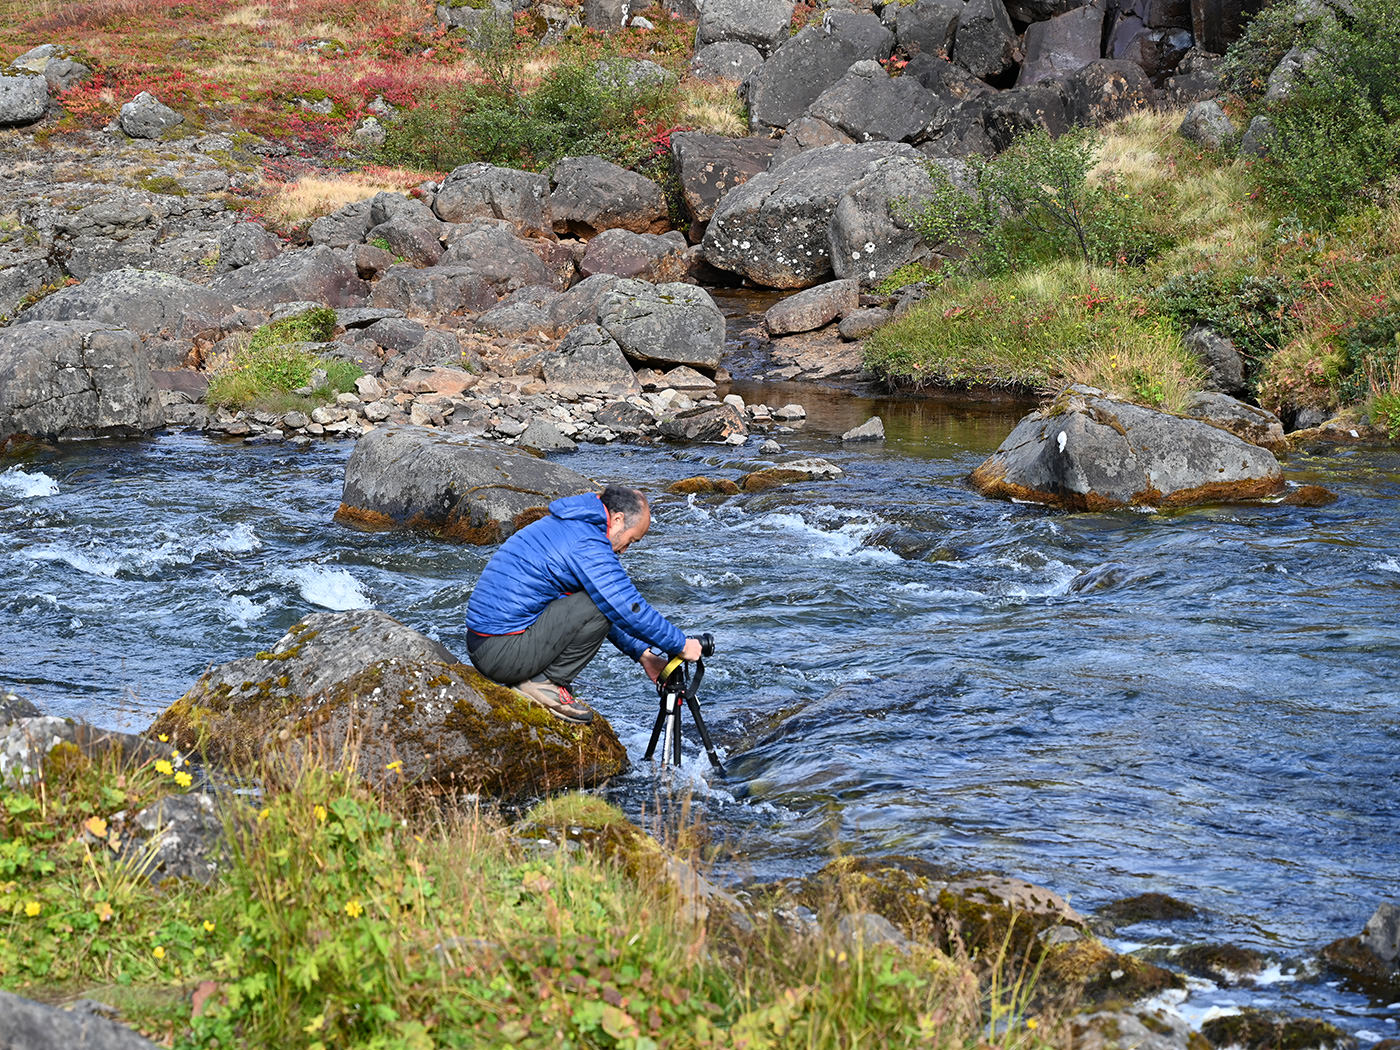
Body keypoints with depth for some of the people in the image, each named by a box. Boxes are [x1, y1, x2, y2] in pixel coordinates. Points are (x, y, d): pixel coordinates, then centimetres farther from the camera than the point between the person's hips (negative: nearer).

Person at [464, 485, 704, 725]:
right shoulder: (586, 543, -14)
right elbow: (628, 608, -16)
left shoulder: (564, 526, 18)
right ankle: (545, 683, -6)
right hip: (503, 654, -10)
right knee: (599, 607, -14)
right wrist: (681, 645, -4)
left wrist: (643, 654, 21)